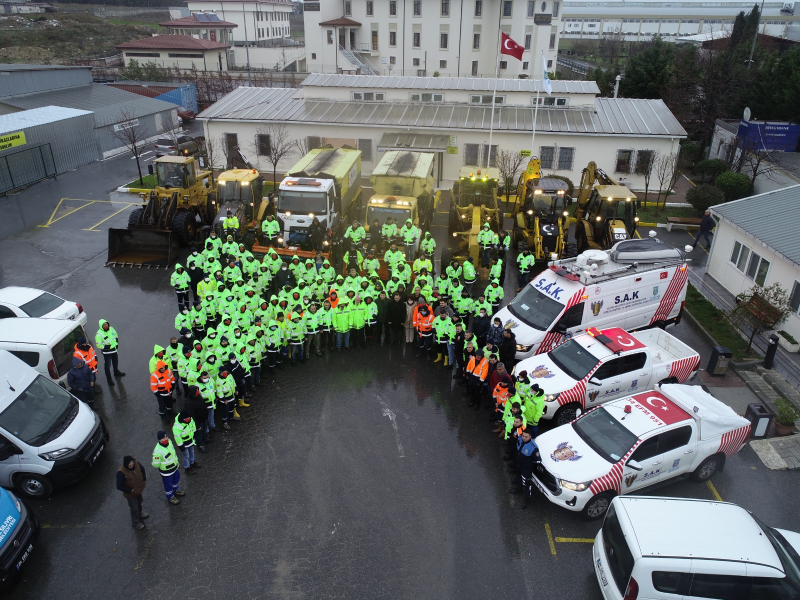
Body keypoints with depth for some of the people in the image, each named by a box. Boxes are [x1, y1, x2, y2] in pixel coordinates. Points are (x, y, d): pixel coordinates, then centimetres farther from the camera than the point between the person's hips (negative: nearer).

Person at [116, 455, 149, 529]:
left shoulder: (136, 463, -21)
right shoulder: (121, 473, -35)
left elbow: (142, 470, 2)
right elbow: (119, 486, -27)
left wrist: (144, 480, -3)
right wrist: (130, 490, -24)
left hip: (139, 489, 5)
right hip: (131, 494, -5)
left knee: (139, 503, 32)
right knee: (134, 508, 16)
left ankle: (140, 513, 61)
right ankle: (135, 523, 42)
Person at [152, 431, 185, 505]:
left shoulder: (169, 442, -14)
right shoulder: (158, 451, -39)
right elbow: (155, 464, -27)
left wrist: (176, 461, 15)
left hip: (174, 467, 7)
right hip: (166, 472, -7)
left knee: (176, 479, 31)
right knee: (168, 485, 17)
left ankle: (175, 490, 59)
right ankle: (170, 497, 43)